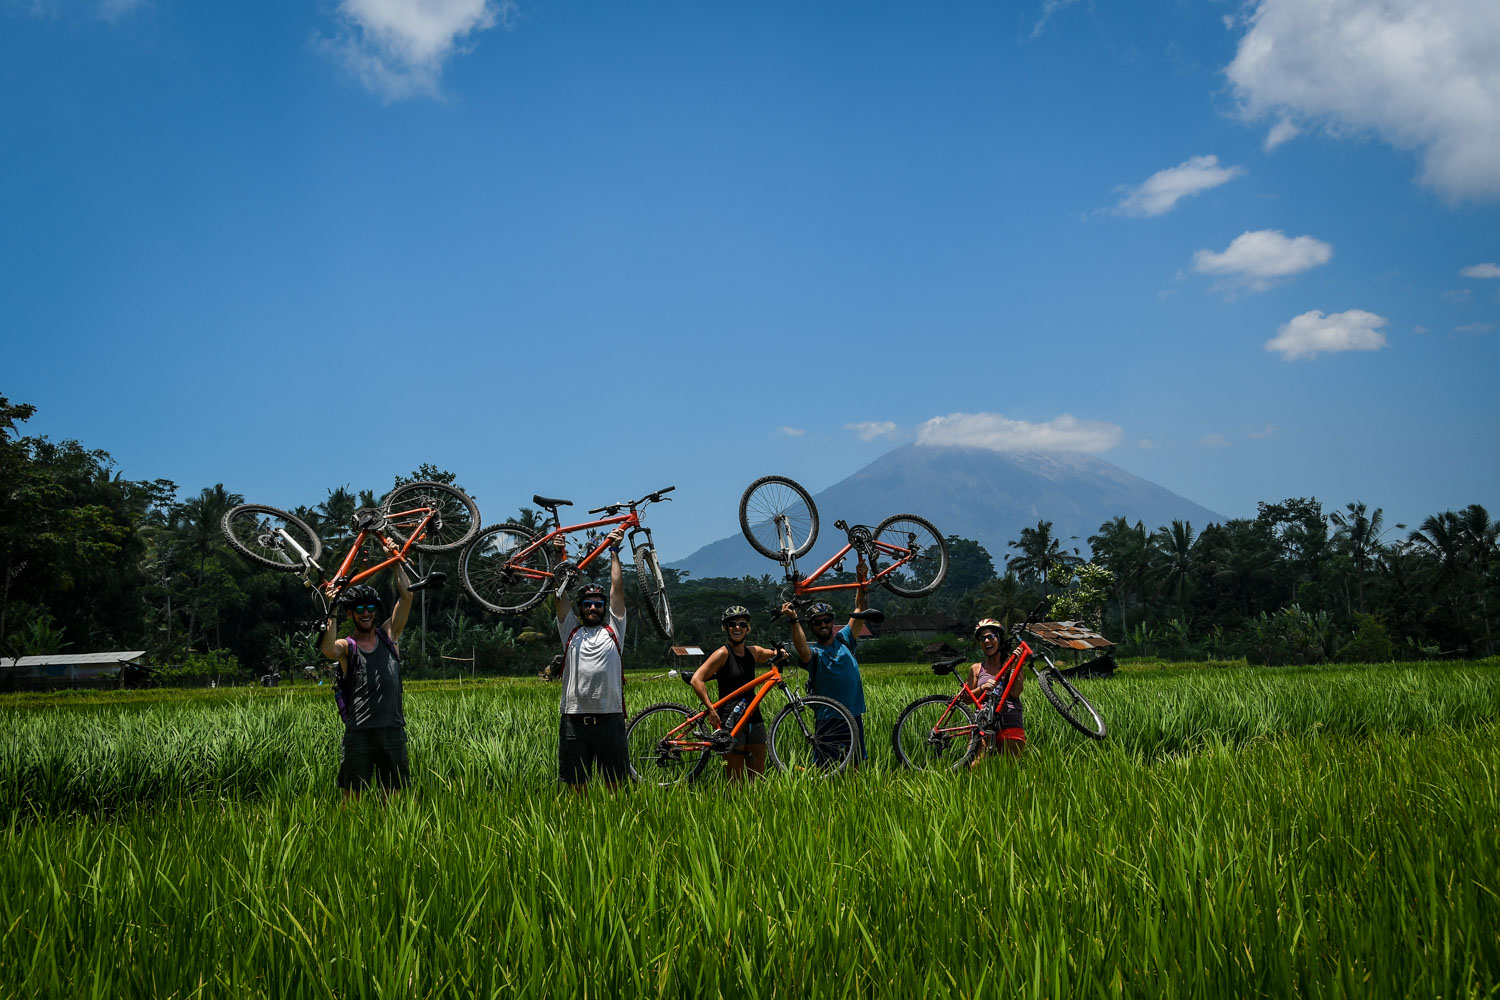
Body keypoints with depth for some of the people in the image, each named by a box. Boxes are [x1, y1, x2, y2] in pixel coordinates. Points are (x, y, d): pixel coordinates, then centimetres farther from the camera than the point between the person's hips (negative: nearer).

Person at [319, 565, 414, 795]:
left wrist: (396, 563, 7)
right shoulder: (347, 646, 4)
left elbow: (406, 595, 5)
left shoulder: (389, 635, 12)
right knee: (353, 794, -1)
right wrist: (332, 612, -17)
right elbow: (330, 650, -22)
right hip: (359, 731, -2)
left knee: (394, 793, 5)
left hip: (392, 728, 2)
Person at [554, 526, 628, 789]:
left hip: (609, 718, -1)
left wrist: (614, 552, 8)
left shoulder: (613, 631, 13)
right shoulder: (571, 631, 16)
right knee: (576, 784, 4)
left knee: (614, 783, 3)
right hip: (574, 719, 1)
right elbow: (561, 595, 9)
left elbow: (617, 589, 9)